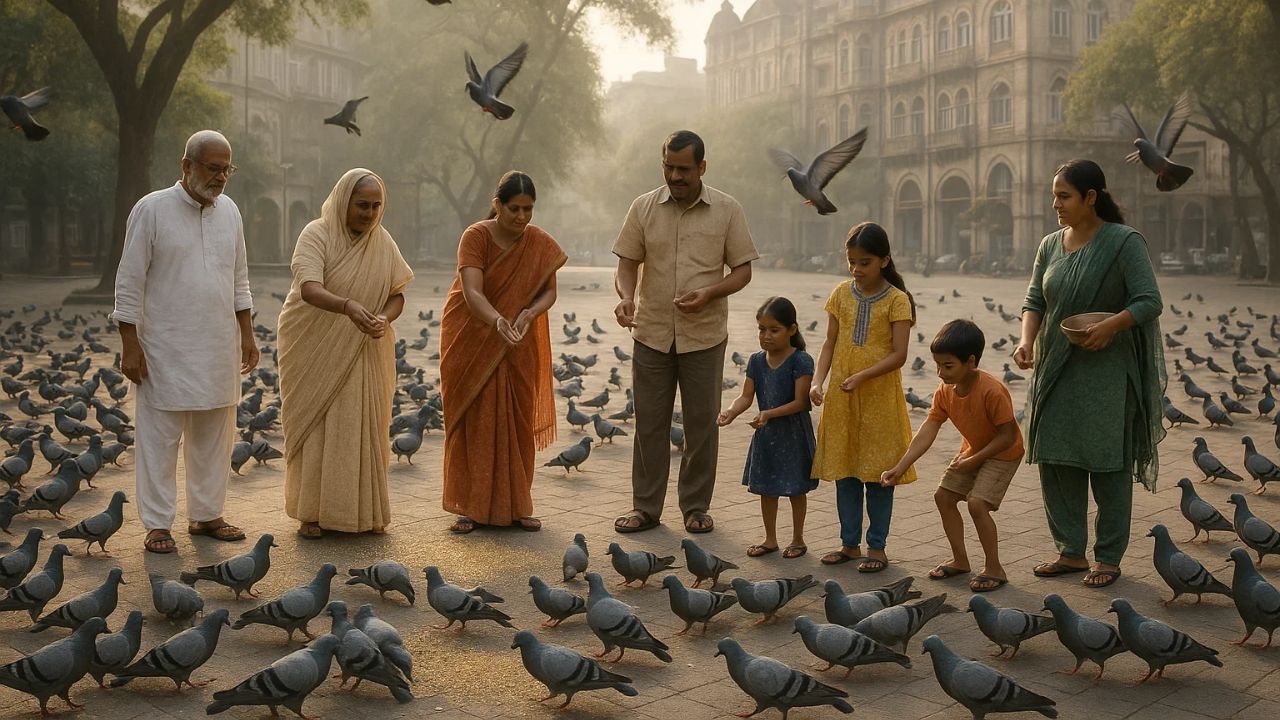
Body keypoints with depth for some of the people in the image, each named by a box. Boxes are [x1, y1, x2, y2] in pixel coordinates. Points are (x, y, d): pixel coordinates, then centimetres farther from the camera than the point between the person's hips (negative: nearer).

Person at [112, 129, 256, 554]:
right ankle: (157, 524, 8)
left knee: (214, 437, 9)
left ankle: (206, 515, 21)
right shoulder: (152, 209, -7)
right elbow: (129, 282, -6)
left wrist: (246, 334, 13)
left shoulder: (229, 211, 9)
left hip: (220, 349, 5)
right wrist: (130, 344, -10)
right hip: (166, 349, -5)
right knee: (160, 438, 0)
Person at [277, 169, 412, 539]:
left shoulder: (382, 241, 1)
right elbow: (309, 289, -30)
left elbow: (397, 294, 2)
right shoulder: (316, 234, -15)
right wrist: (348, 306, -49)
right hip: (314, 347, -4)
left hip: (363, 353, 4)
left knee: (362, 427, 5)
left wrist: (384, 319, -21)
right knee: (315, 426, 1)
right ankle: (312, 512, 8)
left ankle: (364, 511, 14)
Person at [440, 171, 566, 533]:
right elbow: (472, 293, -28)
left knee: (517, 422, 4)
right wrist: (499, 321, -47)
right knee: (473, 422, -1)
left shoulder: (540, 243, -5)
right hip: (471, 341, -3)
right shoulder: (475, 236, -17)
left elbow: (549, 291, -3)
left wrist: (529, 314, -25)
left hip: (516, 347, 3)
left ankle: (515, 505, 13)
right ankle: (470, 507, 4)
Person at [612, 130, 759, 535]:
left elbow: (743, 270, 2)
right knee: (649, 423, 6)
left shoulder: (726, 210, 0)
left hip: (705, 335, -1)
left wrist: (710, 294, -16)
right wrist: (626, 297, -18)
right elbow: (628, 262, 3)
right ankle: (645, 506, 15)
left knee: (702, 424, 5)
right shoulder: (644, 208, 3)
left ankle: (696, 507, 18)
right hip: (651, 332, 1)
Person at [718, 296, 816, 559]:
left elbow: (800, 401, -20)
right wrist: (731, 411, -23)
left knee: (795, 488, 8)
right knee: (766, 487, 13)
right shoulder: (757, 360, 1)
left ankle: (798, 539, 23)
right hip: (766, 433, 5)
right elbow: (746, 396, -2)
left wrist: (769, 414, -31)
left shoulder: (801, 361, -15)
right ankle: (770, 539, 27)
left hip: (793, 432, -5)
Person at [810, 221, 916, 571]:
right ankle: (850, 543, 21)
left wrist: (861, 376, -22)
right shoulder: (842, 293, 5)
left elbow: (899, 354, -12)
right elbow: (830, 343, 6)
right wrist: (818, 381, -8)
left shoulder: (897, 300, -7)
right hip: (841, 397, 4)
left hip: (880, 396, -4)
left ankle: (877, 546, 13)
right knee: (844, 471, 9)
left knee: (877, 471, 2)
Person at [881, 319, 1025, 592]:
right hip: (972, 450, 8)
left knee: (977, 503, -21)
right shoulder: (944, 392, -11)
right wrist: (900, 467, -22)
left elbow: (1007, 436, -27)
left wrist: (973, 460, -24)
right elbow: (927, 432, -14)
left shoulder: (992, 390, -33)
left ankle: (994, 568, -6)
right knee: (943, 496, 5)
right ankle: (960, 560, 20)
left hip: (1003, 454, -8)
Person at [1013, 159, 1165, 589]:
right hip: (1055, 372, 6)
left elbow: (1150, 301, -10)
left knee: (1107, 465, -1)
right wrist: (1027, 341, -10)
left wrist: (1112, 325, -26)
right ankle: (1071, 552, 17)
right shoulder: (1050, 245, 11)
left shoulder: (1124, 242, -7)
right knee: (1056, 463, 6)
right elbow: (1034, 301, 8)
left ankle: (1108, 558, 9)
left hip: (1106, 372, -6)